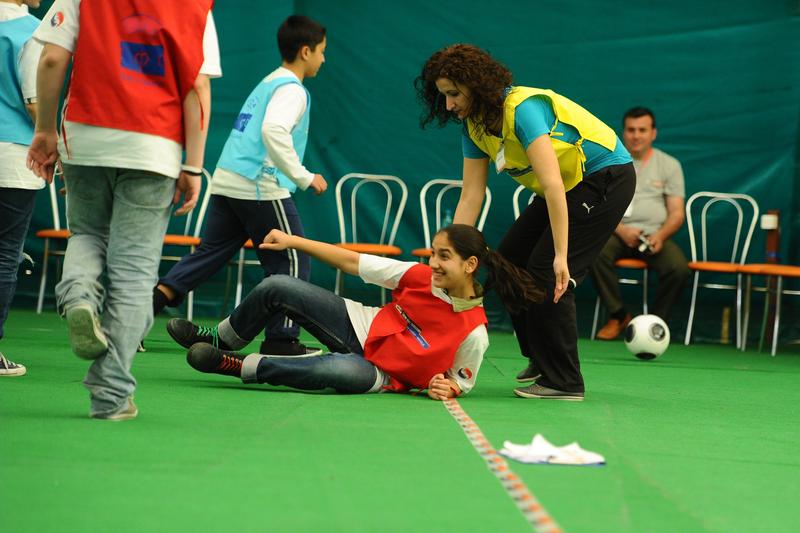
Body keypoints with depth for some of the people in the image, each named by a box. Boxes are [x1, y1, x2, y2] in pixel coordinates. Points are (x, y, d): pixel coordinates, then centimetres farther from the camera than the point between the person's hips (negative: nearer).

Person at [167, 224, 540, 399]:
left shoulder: (473, 334, -19)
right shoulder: (421, 277, -10)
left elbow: (460, 383, -1)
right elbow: (353, 263, -4)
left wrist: (446, 388, -26)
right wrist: (292, 241, -4)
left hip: (382, 375, -5)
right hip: (359, 327, 5)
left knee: (346, 372, -43)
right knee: (277, 288, -7)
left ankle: (232, 366, -29)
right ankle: (218, 340, 20)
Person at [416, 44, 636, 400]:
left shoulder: (523, 109, -30)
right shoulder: (474, 126, -3)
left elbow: (552, 185, -36)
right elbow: (471, 196, -2)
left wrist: (561, 256, -39)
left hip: (606, 175, -9)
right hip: (570, 186, 10)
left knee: (546, 275, -15)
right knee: (509, 260, 10)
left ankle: (563, 382, -8)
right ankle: (539, 357, 25)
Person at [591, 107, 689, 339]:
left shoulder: (669, 165, 11)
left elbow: (677, 213, 6)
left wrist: (661, 235, -15)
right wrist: (621, 230, -15)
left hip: (655, 235, 0)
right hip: (617, 232, 0)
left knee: (679, 268, -31)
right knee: (595, 253, -35)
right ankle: (618, 315, -17)